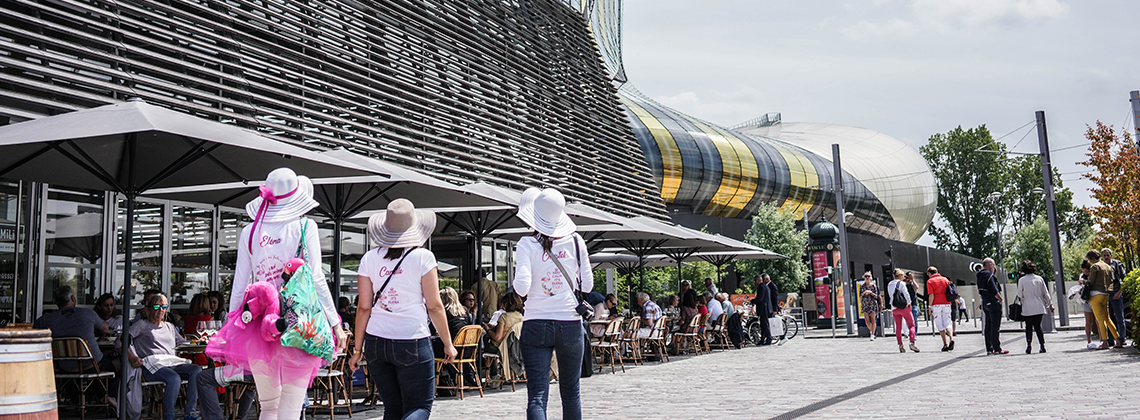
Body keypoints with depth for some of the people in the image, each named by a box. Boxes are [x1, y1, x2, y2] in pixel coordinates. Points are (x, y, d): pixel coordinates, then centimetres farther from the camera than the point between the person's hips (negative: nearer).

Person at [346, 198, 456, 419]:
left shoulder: (369, 258, 4)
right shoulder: (423, 257, -6)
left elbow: (364, 307, 3)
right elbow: (434, 306, -5)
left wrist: (357, 348, 10)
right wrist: (448, 343, 5)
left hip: (376, 341, 4)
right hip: (413, 343, -4)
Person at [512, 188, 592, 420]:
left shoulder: (527, 244, -6)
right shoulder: (575, 242, 0)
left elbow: (522, 288, -14)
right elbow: (587, 286, 6)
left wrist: (517, 286, 7)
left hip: (536, 326, -2)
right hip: (570, 324, 2)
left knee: (537, 396, -3)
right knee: (571, 392, 16)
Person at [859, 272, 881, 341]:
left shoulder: (873, 286, 1)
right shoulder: (862, 286, 7)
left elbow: (876, 296, 0)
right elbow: (860, 296, 5)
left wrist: (870, 292, -16)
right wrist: (864, 293, -14)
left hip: (873, 304, -2)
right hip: (865, 305, 2)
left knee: (873, 321, -6)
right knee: (867, 321, -4)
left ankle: (872, 335, -4)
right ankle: (872, 330, 22)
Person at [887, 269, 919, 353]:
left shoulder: (889, 285, 12)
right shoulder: (901, 283, -6)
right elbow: (906, 294, -8)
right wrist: (909, 303, 4)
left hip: (894, 308, 5)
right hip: (904, 307, -5)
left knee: (898, 327, 8)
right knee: (911, 325, 1)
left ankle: (900, 345, 1)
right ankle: (912, 343, -12)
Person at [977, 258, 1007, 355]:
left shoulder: (980, 276, 13)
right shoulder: (988, 275, -16)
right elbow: (994, 291, -21)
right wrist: (1000, 298, -4)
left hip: (985, 303, 9)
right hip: (993, 303, -9)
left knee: (987, 327, 10)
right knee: (995, 326, -5)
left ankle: (989, 349, 13)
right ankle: (997, 349, -3)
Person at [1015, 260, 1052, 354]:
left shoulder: (1022, 280, -7)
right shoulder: (1039, 279, 3)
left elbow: (1020, 295, -4)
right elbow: (1045, 293, 8)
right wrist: (1049, 304, 18)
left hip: (1028, 308, -3)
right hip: (1039, 307, 3)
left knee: (1028, 327, 6)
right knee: (1038, 326, 10)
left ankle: (1029, 344, -7)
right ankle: (1042, 345, 2)